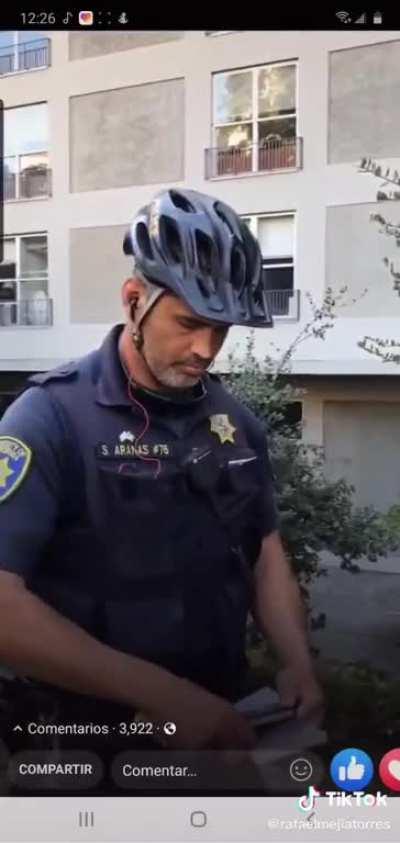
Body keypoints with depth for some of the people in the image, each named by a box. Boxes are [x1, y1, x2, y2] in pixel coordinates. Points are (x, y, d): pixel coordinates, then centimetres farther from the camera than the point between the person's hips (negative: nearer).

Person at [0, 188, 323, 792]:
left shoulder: (236, 422, -1)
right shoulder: (52, 417, -19)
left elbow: (264, 552, 7)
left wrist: (297, 663, -9)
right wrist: (160, 692, -28)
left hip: (217, 722, 6)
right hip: (87, 738, -5)